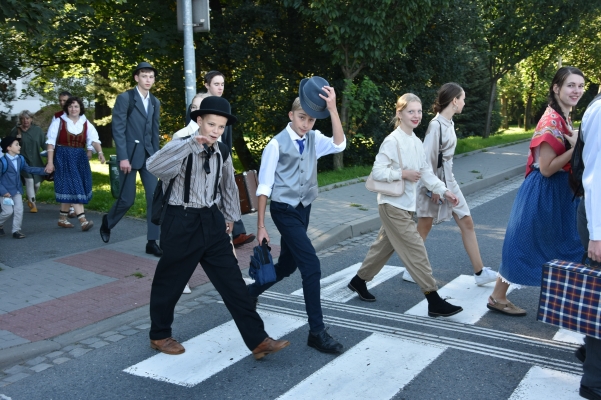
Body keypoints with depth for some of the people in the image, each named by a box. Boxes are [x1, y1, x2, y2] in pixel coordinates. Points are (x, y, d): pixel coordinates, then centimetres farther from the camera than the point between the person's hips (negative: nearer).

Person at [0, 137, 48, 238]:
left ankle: (16, 230, 11)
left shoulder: (20, 159, 2)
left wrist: (43, 170, 2)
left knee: (19, 210, 1)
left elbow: (29, 169, 10)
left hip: (17, 190, 6)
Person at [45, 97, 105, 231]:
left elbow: (94, 139, -11)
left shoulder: (86, 124, 4)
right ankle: (83, 221, -20)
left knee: (68, 189, 9)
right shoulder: (59, 122, -2)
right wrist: (50, 162, -8)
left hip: (80, 159, 4)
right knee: (73, 186, -13)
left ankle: (62, 218, 23)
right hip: (63, 158, -4)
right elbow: (51, 143, -2)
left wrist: (100, 152, -31)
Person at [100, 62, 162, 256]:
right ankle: (107, 222, 31)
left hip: (148, 156, 5)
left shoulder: (155, 102, 12)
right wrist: (123, 157, -17)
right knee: (127, 199, 0)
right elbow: (118, 129, -11)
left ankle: (152, 242, 2)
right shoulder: (125, 98, -5)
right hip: (130, 155, -5)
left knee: (154, 197, -3)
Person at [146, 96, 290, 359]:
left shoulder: (221, 154, 4)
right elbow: (153, 165, -35)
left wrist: (230, 217, 24)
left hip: (212, 222, 5)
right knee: (169, 283, 10)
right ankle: (159, 336, 33)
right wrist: (190, 143, -42)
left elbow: (228, 186, 21)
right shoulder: (181, 148, -13)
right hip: (182, 222, -5)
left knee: (233, 283, 3)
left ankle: (258, 341, 6)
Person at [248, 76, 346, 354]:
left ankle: (249, 293, 43)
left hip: (304, 209, 7)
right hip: (284, 211, -7)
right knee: (311, 265, -14)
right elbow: (264, 187, -10)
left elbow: (339, 145, -21)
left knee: (287, 265, 18)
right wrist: (260, 226, -11)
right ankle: (317, 332, -6)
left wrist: (332, 108, -27)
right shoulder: (277, 144, -13)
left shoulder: (314, 139, 1)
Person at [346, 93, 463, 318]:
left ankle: (359, 281, 35)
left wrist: (444, 191, 1)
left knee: (385, 246, 18)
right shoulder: (392, 141, -15)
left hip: (406, 205, 9)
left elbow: (426, 172, 11)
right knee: (416, 249, -9)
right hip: (393, 205, -9)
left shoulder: (417, 143, 10)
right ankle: (434, 301, -5)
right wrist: (403, 173, -19)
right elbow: (377, 171, -19)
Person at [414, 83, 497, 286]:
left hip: (448, 180, 9)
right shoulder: (436, 124, -19)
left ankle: (479, 272, 11)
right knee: (424, 228, 4)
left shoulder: (449, 123, 8)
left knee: (467, 222, 6)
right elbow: (427, 157, -21)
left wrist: (445, 182, 16)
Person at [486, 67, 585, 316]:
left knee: (565, 244, 15)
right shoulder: (551, 121, -21)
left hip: (559, 191, 10)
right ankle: (497, 298, 13)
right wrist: (577, 148, -24)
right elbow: (547, 168, -22)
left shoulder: (564, 118, 9)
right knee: (524, 244, 0)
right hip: (544, 192, -10)